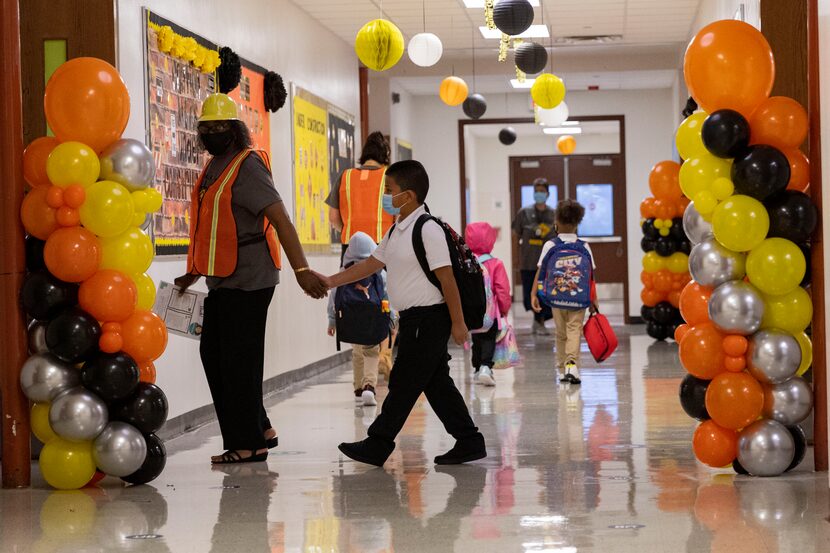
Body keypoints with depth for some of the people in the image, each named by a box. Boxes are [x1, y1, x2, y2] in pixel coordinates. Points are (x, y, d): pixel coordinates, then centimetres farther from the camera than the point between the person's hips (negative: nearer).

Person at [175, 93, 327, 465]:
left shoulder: (247, 167, -13)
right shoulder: (214, 167, 16)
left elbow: (279, 218, -23)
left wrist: (301, 269, -32)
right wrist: (194, 273, 31)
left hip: (248, 281, -10)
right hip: (222, 280, 10)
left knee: (239, 362, -5)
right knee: (213, 355, 12)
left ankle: (248, 444, 5)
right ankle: (260, 430, 22)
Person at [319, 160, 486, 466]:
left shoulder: (428, 229, -16)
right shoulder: (397, 230, 14)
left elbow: (446, 277, -17)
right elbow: (371, 264, 18)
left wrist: (458, 322, -17)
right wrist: (331, 281, 12)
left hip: (429, 317, -10)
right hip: (413, 319, 10)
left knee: (405, 381, -2)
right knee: (436, 382, 10)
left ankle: (378, 444, 4)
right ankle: (468, 441, 14)